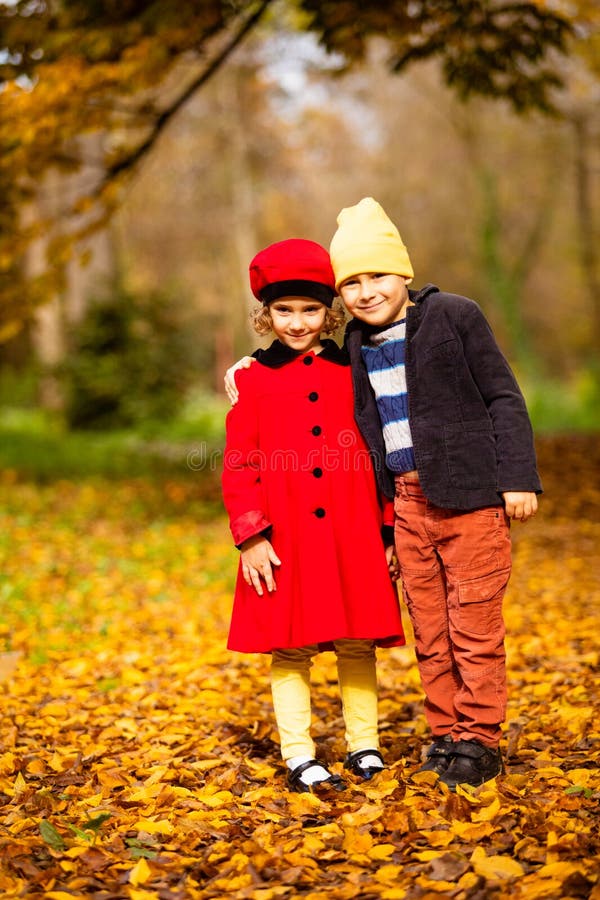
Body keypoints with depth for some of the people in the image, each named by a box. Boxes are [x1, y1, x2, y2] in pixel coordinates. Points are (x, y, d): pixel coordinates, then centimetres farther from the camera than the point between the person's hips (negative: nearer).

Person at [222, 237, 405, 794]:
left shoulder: (353, 373, 8)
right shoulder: (253, 378, 3)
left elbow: (381, 455, 10)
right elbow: (239, 463, 1)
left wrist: (391, 532, 7)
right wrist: (250, 536, -8)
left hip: (352, 536, 2)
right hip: (285, 540, -1)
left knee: (358, 646, 7)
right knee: (290, 649, 3)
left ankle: (363, 746, 21)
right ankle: (298, 757, 12)